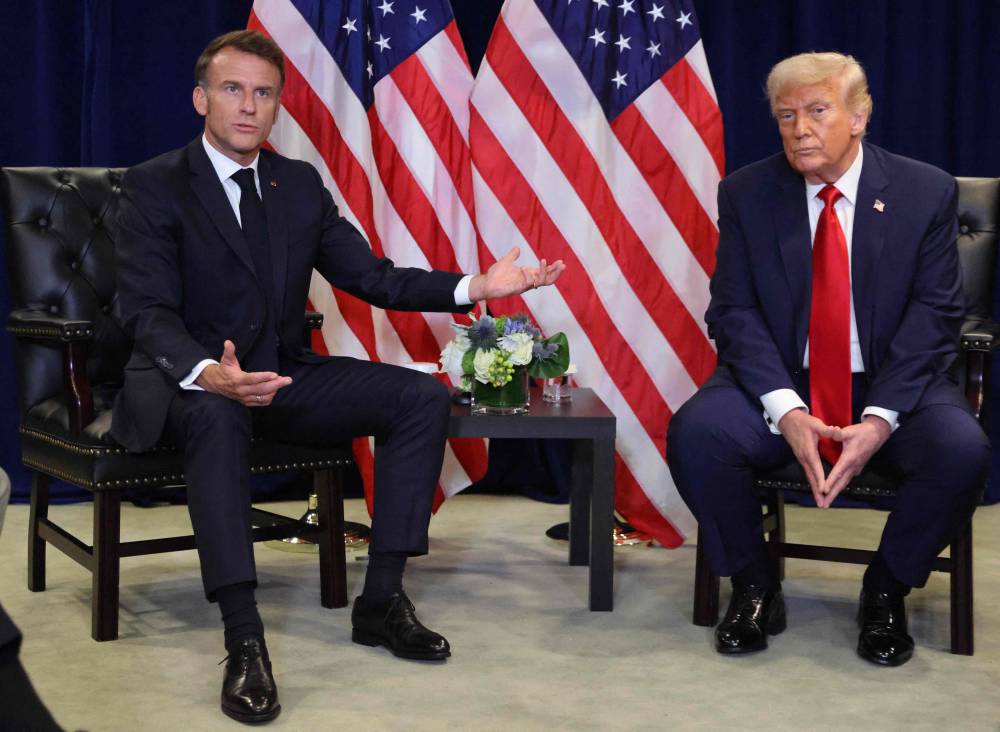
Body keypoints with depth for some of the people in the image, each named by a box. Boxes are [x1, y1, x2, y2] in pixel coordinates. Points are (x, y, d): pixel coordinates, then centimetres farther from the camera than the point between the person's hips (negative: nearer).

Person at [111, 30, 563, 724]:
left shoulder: (301, 185, 10)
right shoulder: (154, 186, -6)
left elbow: (373, 276, 8)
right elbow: (149, 311, -17)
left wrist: (475, 287, -7)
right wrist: (210, 374, -39)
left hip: (283, 378, 6)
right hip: (191, 382, -6)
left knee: (424, 395, -12)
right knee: (218, 417, -40)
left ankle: (382, 600, -11)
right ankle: (245, 639, -37)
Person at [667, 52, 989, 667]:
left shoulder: (927, 191, -2)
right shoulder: (746, 194, 0)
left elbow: (935, 315, -6)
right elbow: (734, 311, -6)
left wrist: (881, 419, -21)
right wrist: (785, 411, -22)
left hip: (895, 386, 0)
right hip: (781, 383, 1)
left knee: (963, 450, -30)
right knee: (695, 432, -28)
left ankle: (887, 589, -2)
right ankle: (755, 585, -3)